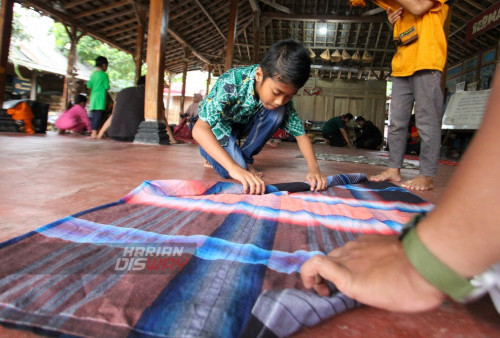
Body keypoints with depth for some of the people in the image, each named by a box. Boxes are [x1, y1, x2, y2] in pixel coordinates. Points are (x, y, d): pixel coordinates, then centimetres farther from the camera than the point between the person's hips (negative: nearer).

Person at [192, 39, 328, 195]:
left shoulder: (282, 97, -21)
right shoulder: (231, 83, -37)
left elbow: (300, 133, -18)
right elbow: (199, 129, -46)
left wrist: (313, 167, -36)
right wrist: (234, 168, -58)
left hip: (243, 124, 4)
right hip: (218, 129, -4)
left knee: (278, 113, -24)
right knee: (234, 171, -29)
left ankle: (246, 157, -4)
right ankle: (212, 153, 7)